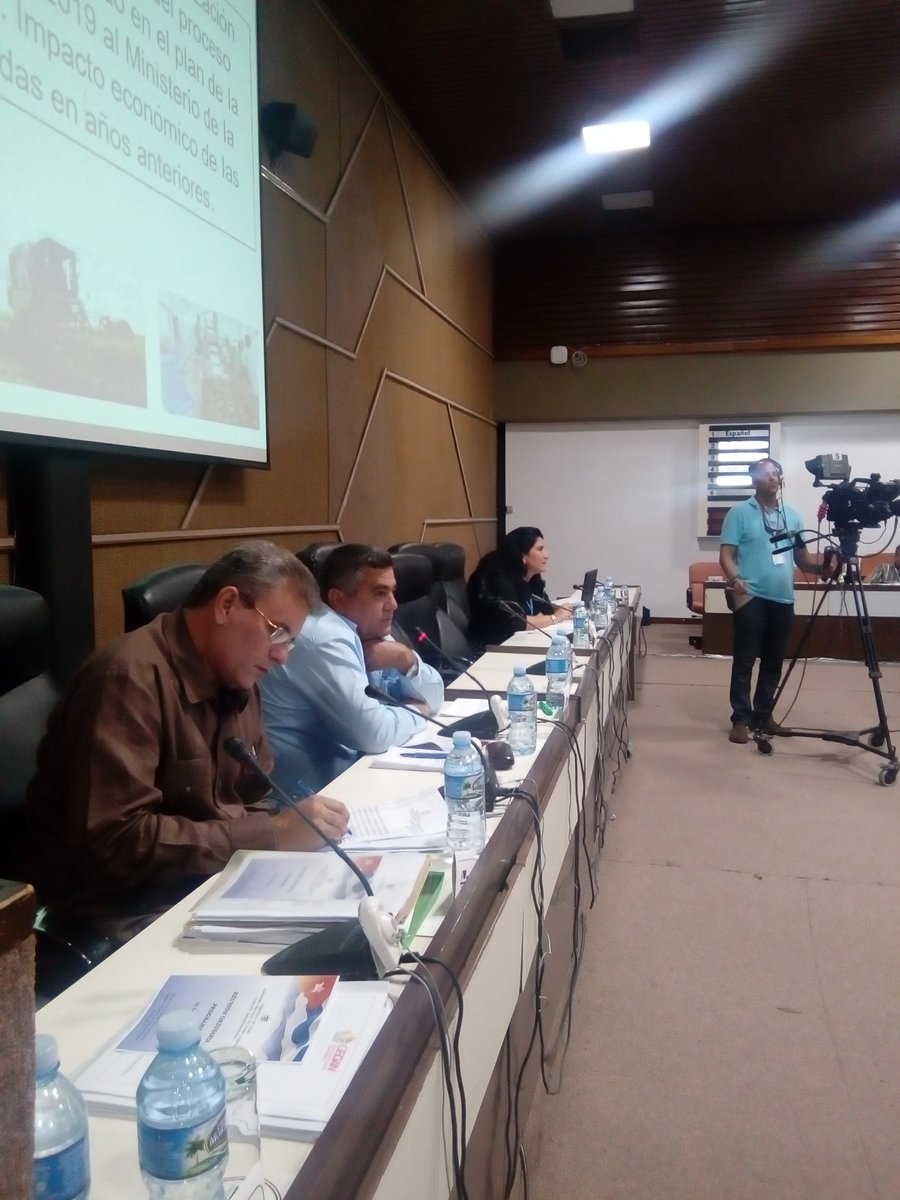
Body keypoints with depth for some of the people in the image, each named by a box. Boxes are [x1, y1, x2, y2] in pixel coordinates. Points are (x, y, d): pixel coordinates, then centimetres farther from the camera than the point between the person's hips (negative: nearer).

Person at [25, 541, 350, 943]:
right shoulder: (131, 676, -21)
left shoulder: (238, 680, 5)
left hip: (202, 882, 8)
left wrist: (293, 824, -10)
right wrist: (273, 834, -26)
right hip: (119, 906, -7)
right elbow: (116, 841, -28)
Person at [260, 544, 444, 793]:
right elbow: (374, 733, -27)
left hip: (346, 768, 8)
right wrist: (417, 711, -8)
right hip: (312, 790, -8)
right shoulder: (327, 641, -21)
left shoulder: (367, 631, 6)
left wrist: (407, 659, -10)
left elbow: (434, 697, 9)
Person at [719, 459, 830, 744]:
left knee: (773, 662, 11)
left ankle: (763, 714, 22)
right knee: (744, 660, -4)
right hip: (752, 598, -5)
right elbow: (726, 554, -6)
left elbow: (801, 557, 15)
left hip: (783, 599, 5)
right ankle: (741, 719, 3)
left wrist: (821, 567, -6)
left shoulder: (793, 515, 14)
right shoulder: (739, 513, -1)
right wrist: (735, 579, -24)